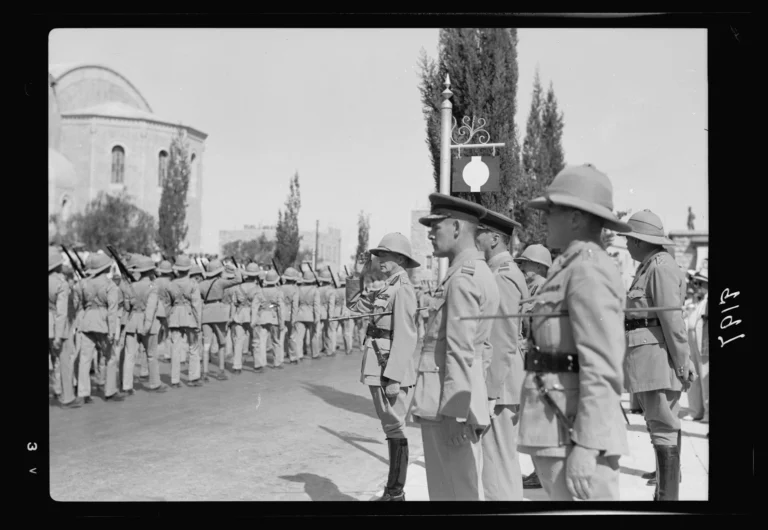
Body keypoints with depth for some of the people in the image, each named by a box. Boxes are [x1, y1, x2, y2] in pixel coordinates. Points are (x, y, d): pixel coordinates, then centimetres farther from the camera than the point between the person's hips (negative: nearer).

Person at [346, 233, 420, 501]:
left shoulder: (402, 288, -13)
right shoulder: (386, 289, 15)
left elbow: (405, 337, -19)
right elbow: (354, 304, 24)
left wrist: (393, 376, -23)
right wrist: (360, 275, 12)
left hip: (392, 370, -10)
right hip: (379, 369, 10)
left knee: (394, 429, -2)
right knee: (391, 429, 15)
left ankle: (396, 492, 7)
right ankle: (392, 491, 25)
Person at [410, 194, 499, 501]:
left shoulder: (463, 277, -15)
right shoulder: (479, 273, 16)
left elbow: (461, 352, -21)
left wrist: (455, 413, -20)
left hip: (450, 405, -10)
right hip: (459, 403, 10)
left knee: (461, 491, -1)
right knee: (444, 489, 17)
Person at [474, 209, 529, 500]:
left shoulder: (501, 277, -15)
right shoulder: (507, 273, 15)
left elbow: (504, 345, -20)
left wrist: (490, 394, -18)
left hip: (498, 388, -10)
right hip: (503, 386, 10)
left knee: (497, 468, -4)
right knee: (506, 463, 17)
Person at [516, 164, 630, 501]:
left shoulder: (588, 270, -13)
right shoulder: (572, 267, 17)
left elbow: (601, 368, -20)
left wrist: (585, 446, -23)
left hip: (575, 430, -10)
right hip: (555, 431, 10)